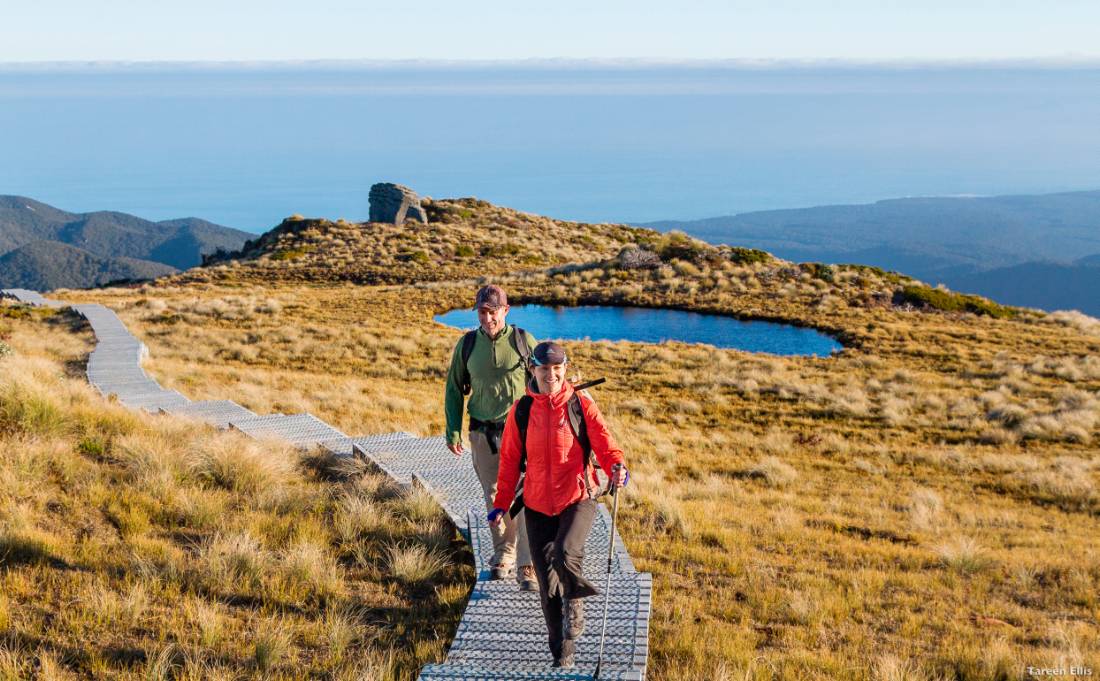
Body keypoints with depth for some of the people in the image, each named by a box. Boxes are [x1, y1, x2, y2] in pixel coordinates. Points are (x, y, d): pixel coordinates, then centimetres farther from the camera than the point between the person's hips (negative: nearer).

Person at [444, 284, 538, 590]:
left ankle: (526, 567, -8)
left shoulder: (523, 341, -3)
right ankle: (502, 554, 29)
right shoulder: (467, 345, 3)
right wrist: (453, 431, 6)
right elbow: (454, 389, 12)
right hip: (482, 433, 3)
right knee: (494, 496, 11)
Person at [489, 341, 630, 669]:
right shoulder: (521, 411, 2)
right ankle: (563, 652, 22)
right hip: (538, 506, 3)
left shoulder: (581, 405, -3)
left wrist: (617, 466, -33)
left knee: (565, 554, -30)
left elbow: (604, 442, -12)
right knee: (548, 583, 5)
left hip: (578, 498, -3)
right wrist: (502, 503, 7)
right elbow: (509, 459, 9)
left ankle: (574, 602, 4)